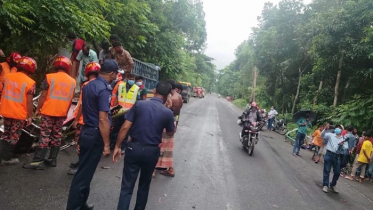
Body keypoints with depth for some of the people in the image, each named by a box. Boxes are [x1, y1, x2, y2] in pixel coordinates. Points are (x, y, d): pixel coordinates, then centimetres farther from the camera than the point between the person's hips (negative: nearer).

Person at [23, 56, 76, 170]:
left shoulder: (50, 77, -8)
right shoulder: (72, 81, 4)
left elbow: (43, 95, -8)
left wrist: (38, 109, 3)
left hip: (48, 111, -3)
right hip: (62, 113, 4)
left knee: (44, 136, 0)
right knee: (57, 136, 12)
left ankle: (38, 161, 2)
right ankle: (52, 159, 19)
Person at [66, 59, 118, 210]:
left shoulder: (88, 85, 8)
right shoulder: (104, 89, -20)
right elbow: (103, 120, -23)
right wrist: (106, 144, -18)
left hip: (86, 132, 9)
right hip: (95, 135, -9)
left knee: (84, 171, 19)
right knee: (84, 173, 1)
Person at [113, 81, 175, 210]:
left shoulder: (139, 104, -7)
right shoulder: (168, 113, -6)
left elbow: (125, 127, -8)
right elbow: (170, 133, 12)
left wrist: (117, 146, 1)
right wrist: (173, 124, 33)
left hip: (134, 148, -1)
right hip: (152, 151, 1)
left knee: (127, 186, 6)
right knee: (144, 184, 22)